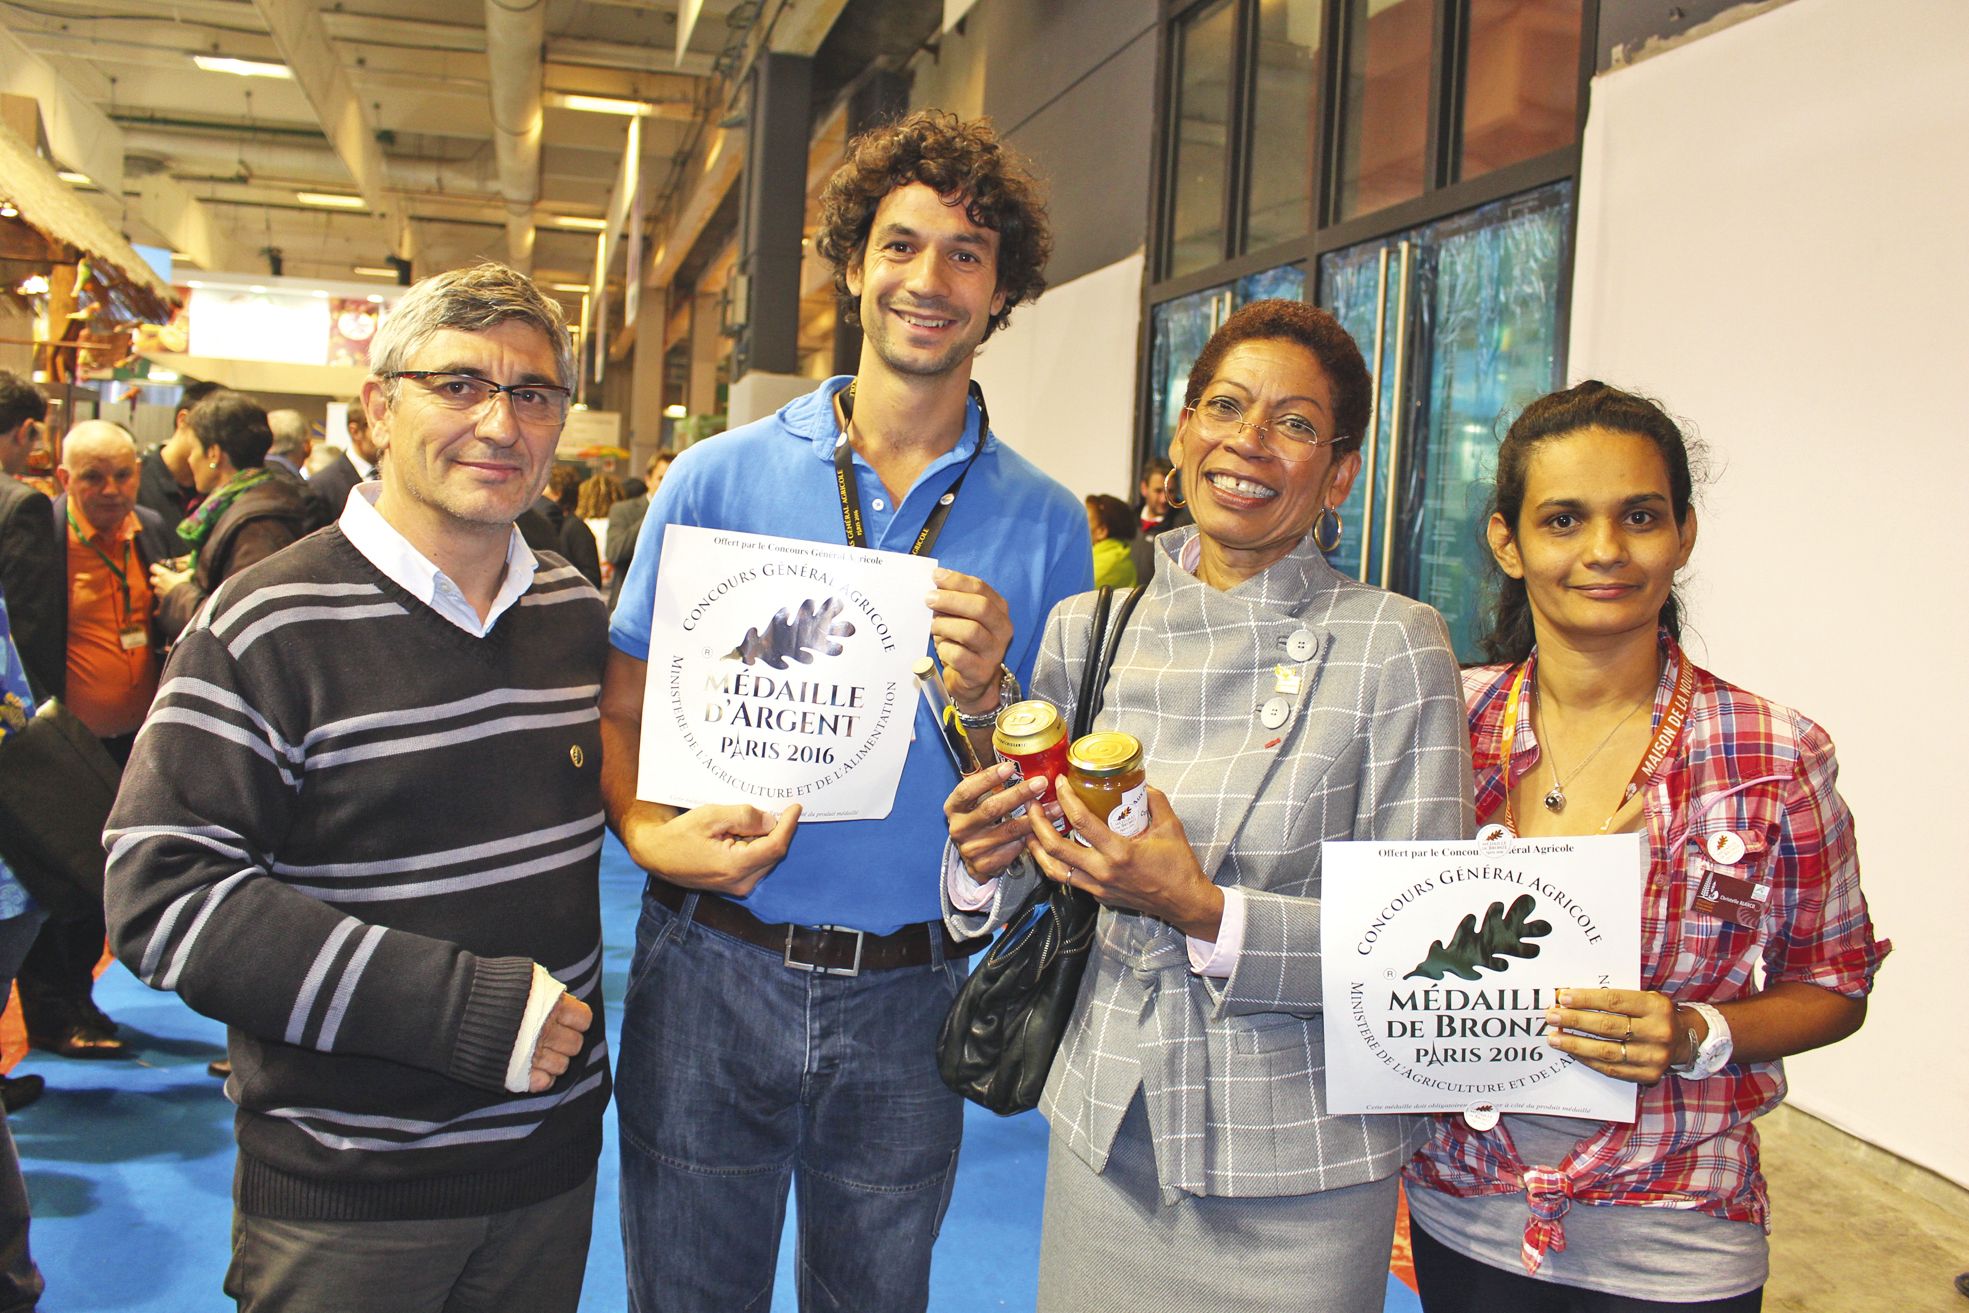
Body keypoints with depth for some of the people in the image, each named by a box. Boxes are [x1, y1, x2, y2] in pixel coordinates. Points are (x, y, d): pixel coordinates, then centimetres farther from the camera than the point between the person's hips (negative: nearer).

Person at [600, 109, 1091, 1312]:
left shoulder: (1044, 524, 0)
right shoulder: (719, 477, -2)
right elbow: (623, 715, -1)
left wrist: (983, 693, -19)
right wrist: (653, 835, -20)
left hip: (908, 997, 1)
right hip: (711, 973, 0)